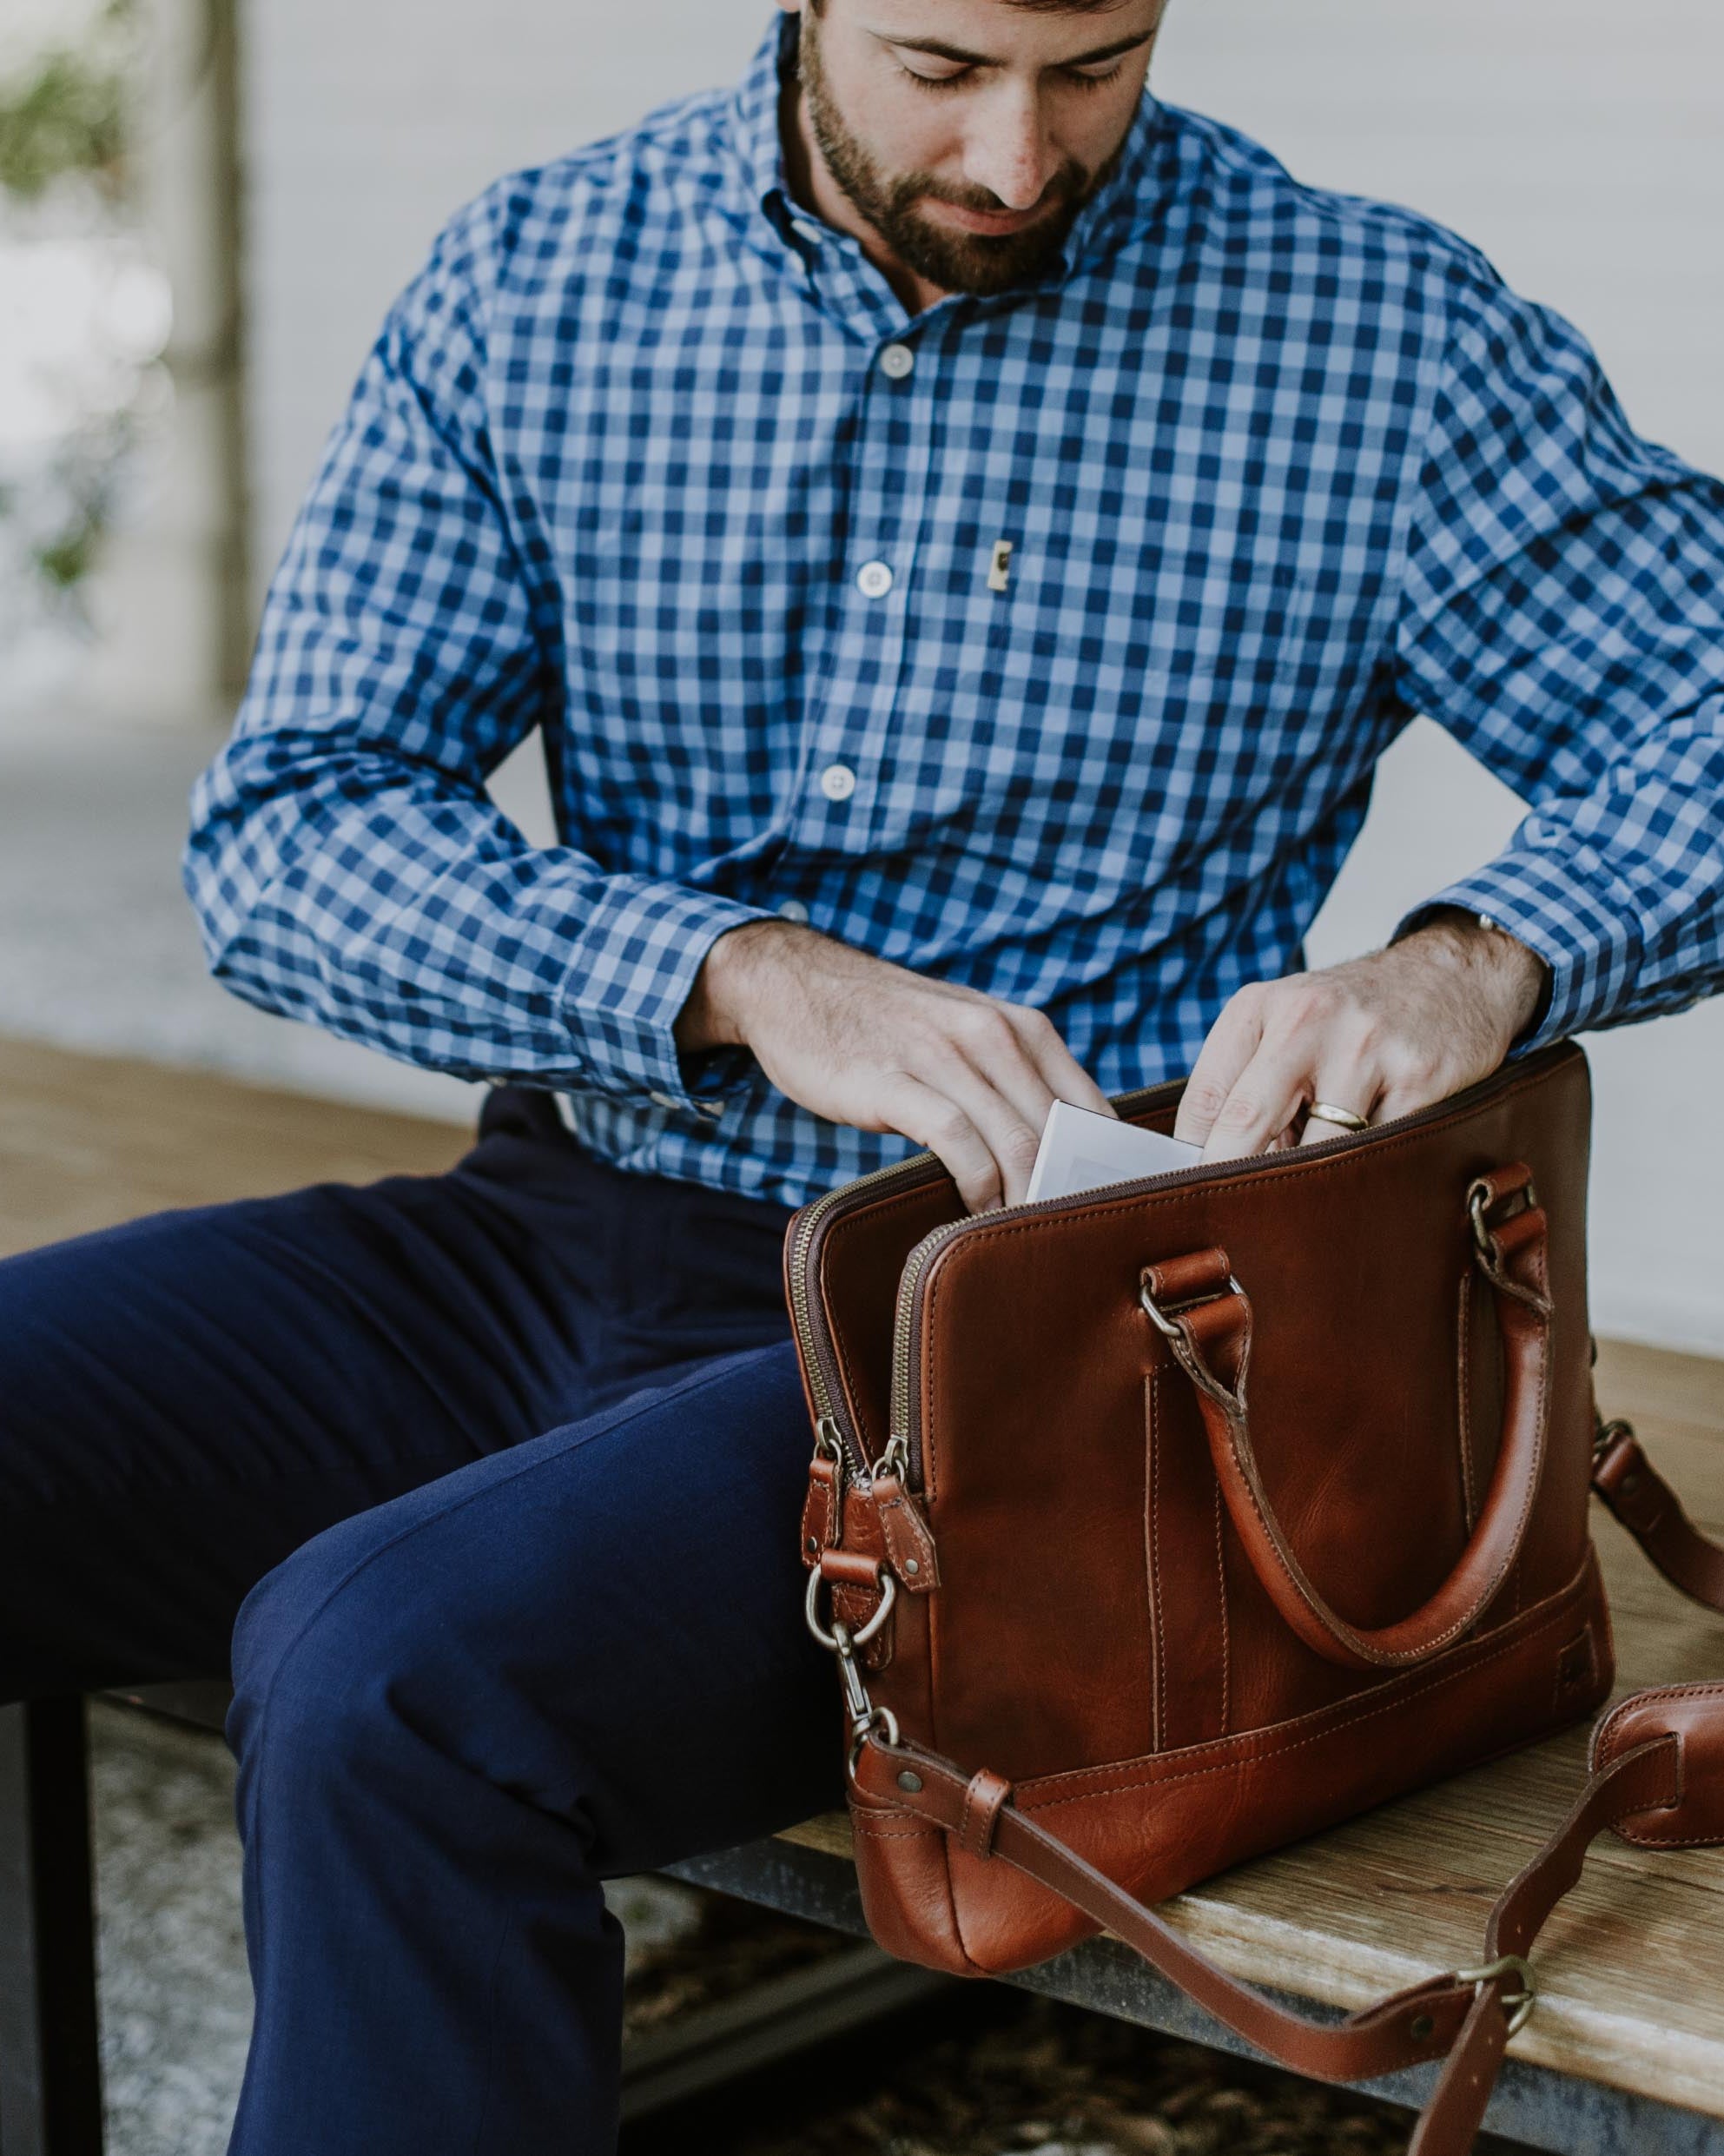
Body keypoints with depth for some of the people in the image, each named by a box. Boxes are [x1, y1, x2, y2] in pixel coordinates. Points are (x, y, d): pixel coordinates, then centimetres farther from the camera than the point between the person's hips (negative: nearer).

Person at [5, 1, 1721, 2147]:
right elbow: (287, 832, -2)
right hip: (555, 1231, 4)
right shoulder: (535, 281, 4)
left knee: (390, 1668, -31)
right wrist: (750, 978, -19)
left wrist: (1472, 957, -23)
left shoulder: (1381, 339, -1)